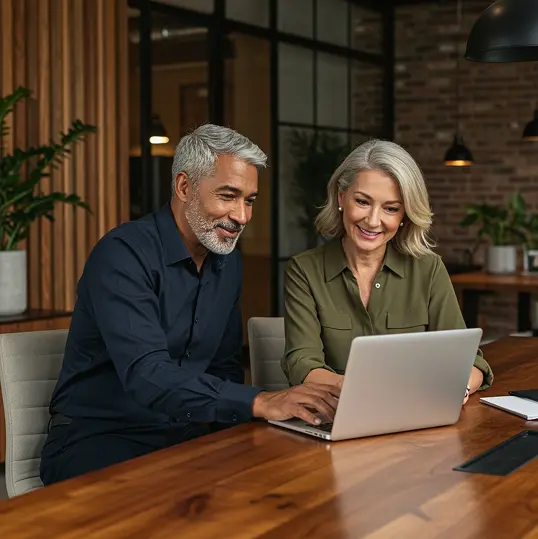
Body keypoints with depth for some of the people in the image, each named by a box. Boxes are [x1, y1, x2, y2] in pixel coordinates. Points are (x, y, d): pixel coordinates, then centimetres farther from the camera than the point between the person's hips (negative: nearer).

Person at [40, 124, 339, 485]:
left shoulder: (228, 260, 9)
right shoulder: (123, 253, -17)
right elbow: (146, 374, -30)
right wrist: (259, 402, -38)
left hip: (184, 433, 8)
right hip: (98, 439, -7)